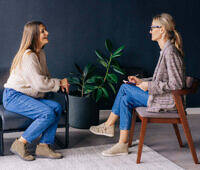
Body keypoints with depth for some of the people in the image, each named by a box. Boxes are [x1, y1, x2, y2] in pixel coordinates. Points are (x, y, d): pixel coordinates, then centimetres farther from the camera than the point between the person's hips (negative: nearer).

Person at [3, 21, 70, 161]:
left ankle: (44, 146, -9)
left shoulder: (41, 53, 13)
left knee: (57, 107, -12)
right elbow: (39, 83, -24)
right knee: (48, 114, -25)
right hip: (14, 97, -9)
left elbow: (45, 77, 20)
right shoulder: (28, 56, -18)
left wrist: (59, 83, 0)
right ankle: (20, 144, -12)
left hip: (28, 96, 9)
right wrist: (59, 83, -10)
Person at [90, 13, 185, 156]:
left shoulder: (170, 52, -20)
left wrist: (149, 86, -17)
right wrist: (142, 82, 10)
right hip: (163, 97, 9)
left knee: (125, 88, -7)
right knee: (126, 99, 1)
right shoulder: (166, 50, 12)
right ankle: (122, 145, 5)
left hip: (169, 100, -9)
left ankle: (109, 125, 9)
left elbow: (176, 84, -24)